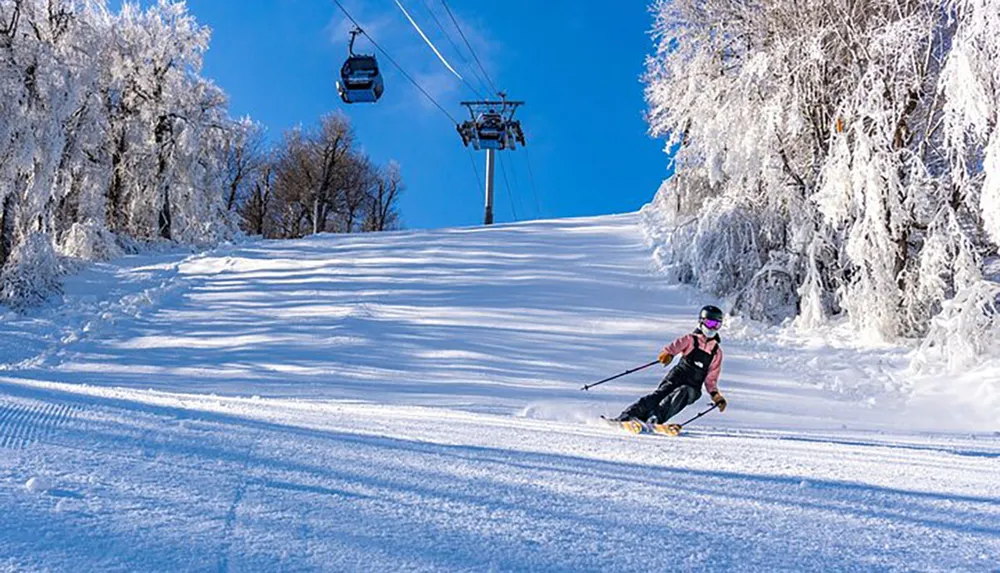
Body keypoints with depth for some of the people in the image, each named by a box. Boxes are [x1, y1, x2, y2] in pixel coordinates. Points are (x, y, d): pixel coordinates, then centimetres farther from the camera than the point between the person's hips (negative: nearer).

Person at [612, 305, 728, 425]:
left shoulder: (716, 352, 14)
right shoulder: (691, 339, 7)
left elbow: (710, 378, 18)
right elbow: (677, 344, -16)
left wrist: (716, 395, 3)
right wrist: (669, 353, -39)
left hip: (692, 388, 1)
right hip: (676, 378, -1)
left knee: (681, 393, -32)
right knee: (659, 395, -26)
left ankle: (655, 418, -46)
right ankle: (626, 416, -33)